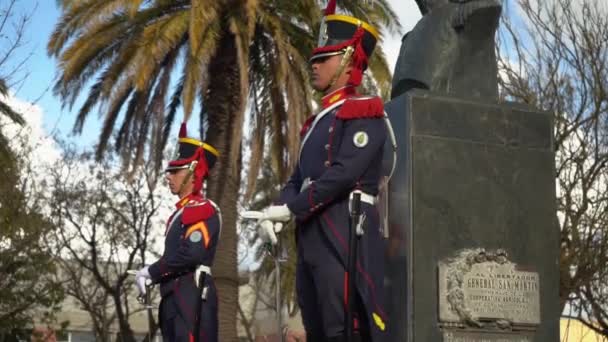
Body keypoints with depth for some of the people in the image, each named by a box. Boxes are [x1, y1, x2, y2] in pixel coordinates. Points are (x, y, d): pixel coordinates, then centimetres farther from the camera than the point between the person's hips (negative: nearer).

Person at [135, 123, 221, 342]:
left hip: (192, 298, -10)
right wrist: (152, 275, 5)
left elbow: (192, 254, -20)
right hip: (175, 298, 10)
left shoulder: (202, 209, -8)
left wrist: (150, 271, -11)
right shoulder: (181, 212, 23)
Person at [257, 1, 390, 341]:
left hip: (345, 235, -9)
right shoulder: (317, 121, 23)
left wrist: (289, 209, -12)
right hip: (312, 238, 9)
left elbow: (344, 173, -16)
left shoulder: (363, 113, -4)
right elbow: (298, 178, 18)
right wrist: (275, 211, -2)